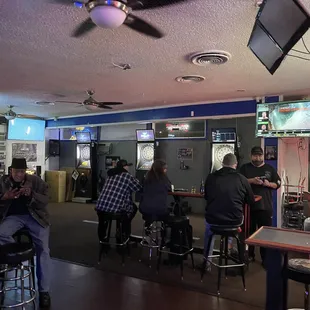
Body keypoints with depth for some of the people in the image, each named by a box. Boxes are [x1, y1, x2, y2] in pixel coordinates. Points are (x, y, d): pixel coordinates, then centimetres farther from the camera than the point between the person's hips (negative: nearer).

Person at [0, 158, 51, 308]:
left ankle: (44, 291, -5)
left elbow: (45, 200, -2)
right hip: (13, 216, 1)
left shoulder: (35, 180, 2)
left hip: (34, 216, -1)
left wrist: (31, 194, -20)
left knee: (43, 249, -15)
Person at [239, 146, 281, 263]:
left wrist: (268, 184, -12)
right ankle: (250, 255, 24)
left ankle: (265, 257, 16)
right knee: (249, 231, 10)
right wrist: (251, 180, -19)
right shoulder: (245, 168, 5)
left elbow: (278, 184, 8)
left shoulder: (270, 168, 9)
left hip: (265, 206, 1)